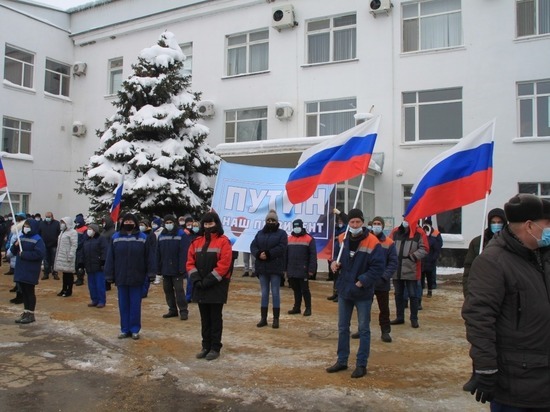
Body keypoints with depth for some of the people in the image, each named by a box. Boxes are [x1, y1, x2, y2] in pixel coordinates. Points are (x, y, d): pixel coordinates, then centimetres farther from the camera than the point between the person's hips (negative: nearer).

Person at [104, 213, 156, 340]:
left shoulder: (143, 238, -2)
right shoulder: (115, 238, 3)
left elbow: (150, 257, -3)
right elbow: (110, 258, 3)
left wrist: (151, 273, -8)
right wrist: (109, 275, 0)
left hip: (137, 278, -2)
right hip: (121, 278, 2)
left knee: (135, 305, 6)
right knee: (123, 305, 10)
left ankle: (135, 330, 16)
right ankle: (125, 329, 20)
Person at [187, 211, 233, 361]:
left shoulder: (223, 241, -8)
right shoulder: (197, 241, 9)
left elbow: (223, 265, -15)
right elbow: (190, 262, 6)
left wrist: (209, 280, -17)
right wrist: (196, 279, -8)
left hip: (217, 286, -5)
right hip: (200, 286, 5)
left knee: (215, 318, 4)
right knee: (205, 318, 13)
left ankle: (215, 348, 13)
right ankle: (206, 346, 23)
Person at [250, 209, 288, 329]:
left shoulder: (282, 233, 0)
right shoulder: (260, 233, 13)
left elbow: (281, 248, -14)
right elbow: (253, 246, 3)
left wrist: (268, 254, -20)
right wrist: (259, 254, -17)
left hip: (275, 268, -4)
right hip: (262, 267, 4)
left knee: (275, 293, 1)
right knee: (264, 293, 10)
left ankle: (276, 319, 8)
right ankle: (263, 318, 16)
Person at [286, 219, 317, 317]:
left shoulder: (309, 239, -5)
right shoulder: (289, 239, 12)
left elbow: (313, 255, -8)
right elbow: (285, 254, 13)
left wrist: (311, 269, -13)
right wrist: (285, 268, 9)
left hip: (303, 271, -5)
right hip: (292, 271, 5)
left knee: (304, 289, 0)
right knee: (296, 290, 13)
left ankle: (308, 308, 11)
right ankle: (297, 307, 22)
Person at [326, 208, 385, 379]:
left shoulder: (372, 243, -16)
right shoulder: (342, 239, 2)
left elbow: (378, 267, -17)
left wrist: (362, 282, -21)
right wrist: (335, 263, -4)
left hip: (363, 293, -5)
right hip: (344, 290, 6)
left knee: (363, 329, 6)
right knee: (342, 327, 14)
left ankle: (361, 364, 17)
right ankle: (342, 361, 27)